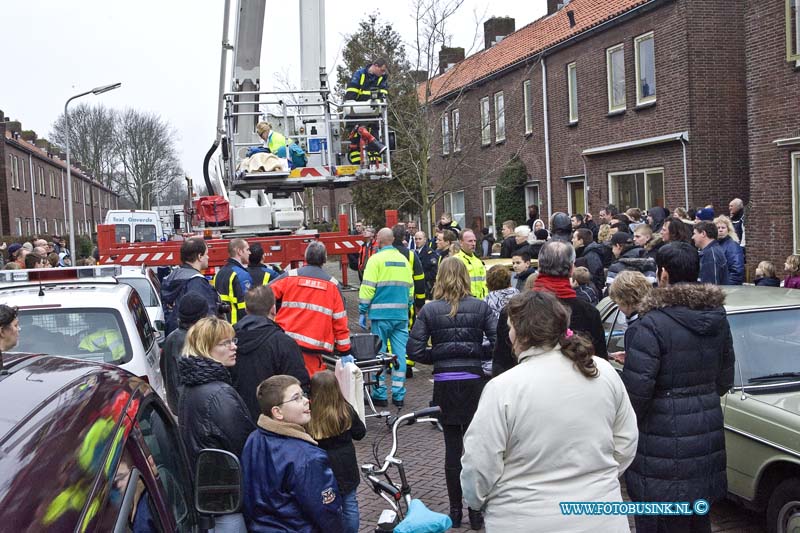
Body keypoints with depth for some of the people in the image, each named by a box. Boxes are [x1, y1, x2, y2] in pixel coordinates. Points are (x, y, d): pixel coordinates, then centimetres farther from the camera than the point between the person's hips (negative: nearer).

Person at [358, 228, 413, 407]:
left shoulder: (376, 259, -5)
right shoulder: (404, 260, 11)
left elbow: (368, 287, -9)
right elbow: (410, 287, 14)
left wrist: (362, 311, -3)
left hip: (381, 313, -4)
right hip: (401, 315, 4)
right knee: (400, 353, 7)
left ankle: (380, 394, 8)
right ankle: (398, 395, 9)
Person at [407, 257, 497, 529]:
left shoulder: (429, 310, -3)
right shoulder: (481, 307, -2)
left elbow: (415, 350, -7)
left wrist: (438, 357, 9)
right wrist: (477, 352, 7)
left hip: (445, 384, 0)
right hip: (474, 382, 0)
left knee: (452, 447, 9)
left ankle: (455, 510, 18)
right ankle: (476, 510, 14)